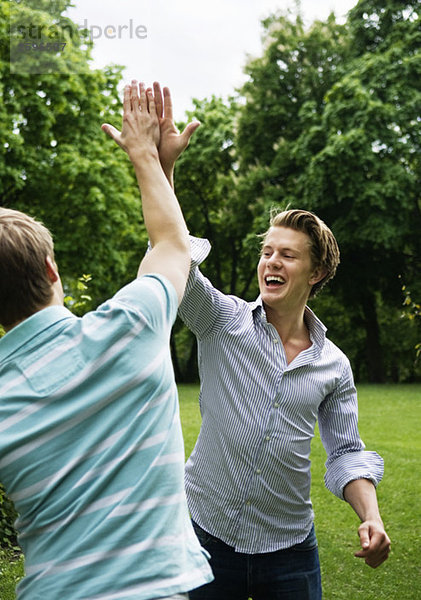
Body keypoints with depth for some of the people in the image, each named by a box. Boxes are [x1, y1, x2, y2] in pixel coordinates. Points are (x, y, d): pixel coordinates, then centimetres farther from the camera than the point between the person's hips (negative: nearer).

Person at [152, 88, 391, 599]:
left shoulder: (334, 367, 2)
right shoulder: (224, 321, -5)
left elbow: (345, 452, 8)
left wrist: (371, 517, -11)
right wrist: (162, 166, -33)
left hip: (289, 548, 2)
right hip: (207, 533, -1)